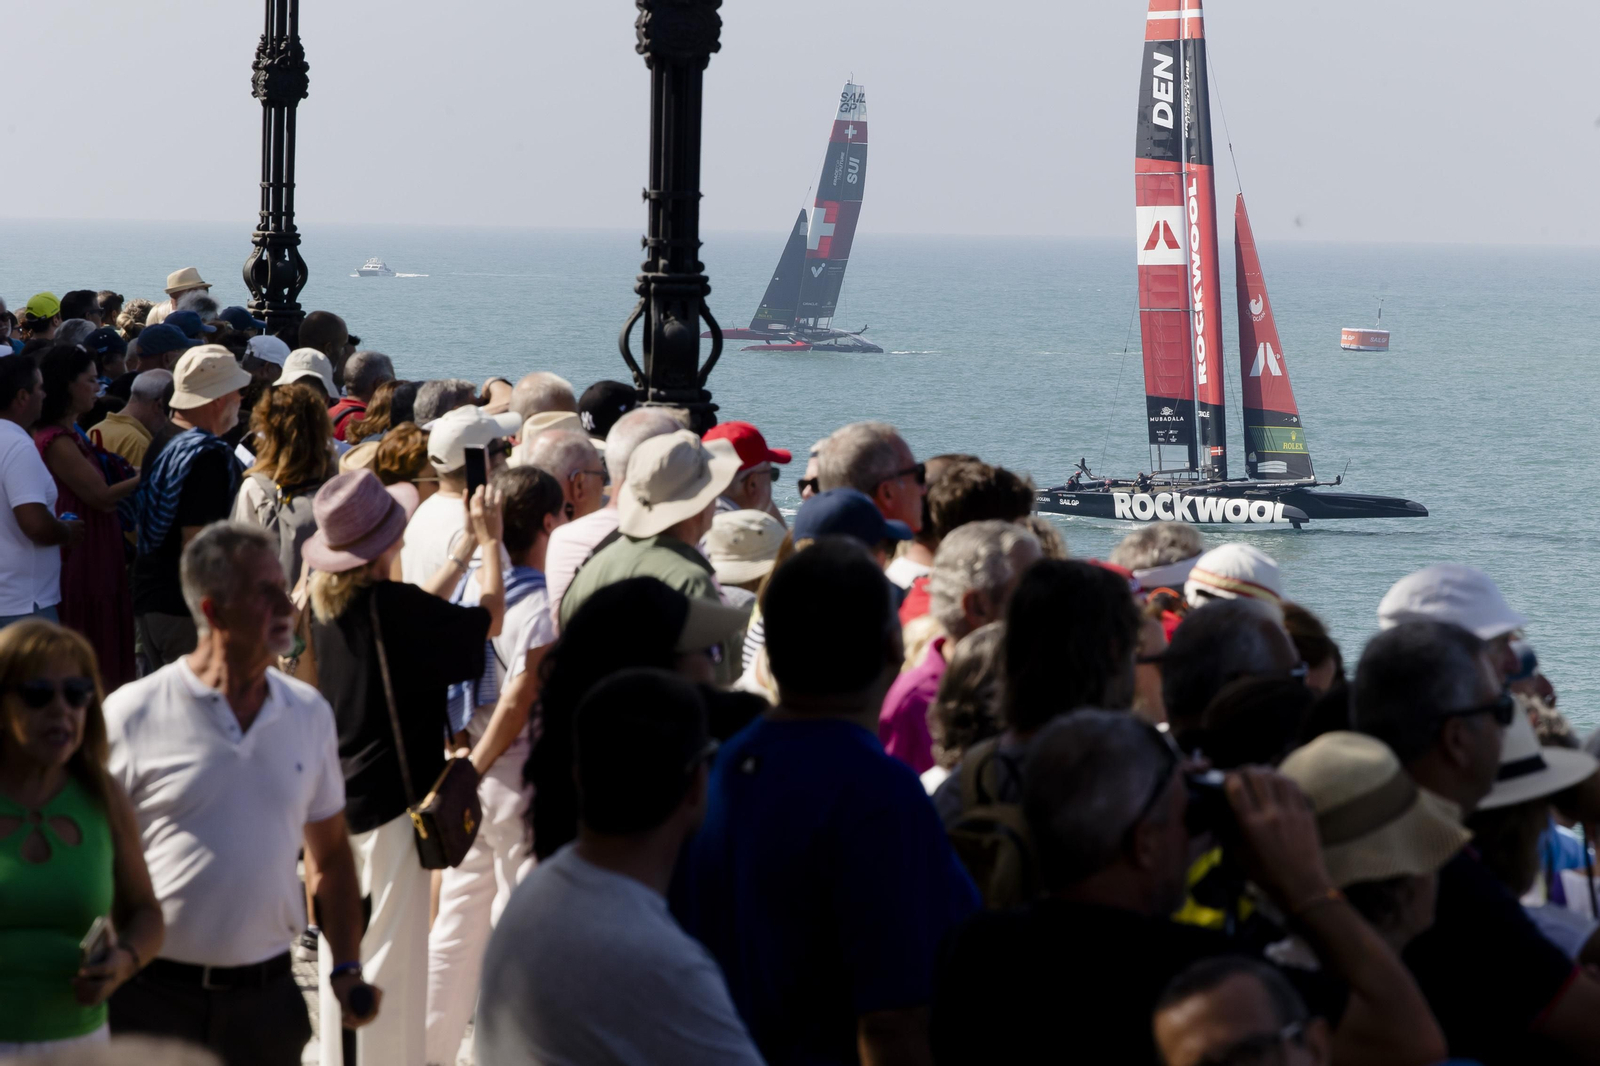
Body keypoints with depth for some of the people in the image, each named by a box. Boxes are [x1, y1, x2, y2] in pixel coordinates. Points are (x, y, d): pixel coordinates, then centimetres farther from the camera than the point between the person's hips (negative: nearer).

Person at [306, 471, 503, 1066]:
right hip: (390, 795, -8)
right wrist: (489, 542, 4)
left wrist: (468, 546, 21)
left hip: (337, 792, 8)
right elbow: (490, 618, -9)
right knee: (393, 945, -1)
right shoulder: (391, 604, -19)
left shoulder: (328, 604, 4)